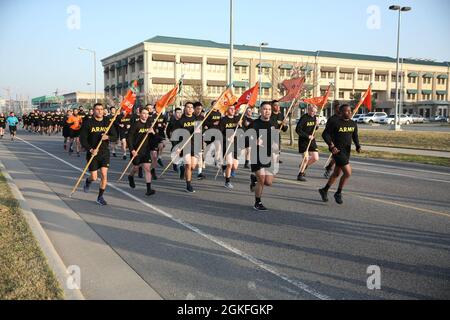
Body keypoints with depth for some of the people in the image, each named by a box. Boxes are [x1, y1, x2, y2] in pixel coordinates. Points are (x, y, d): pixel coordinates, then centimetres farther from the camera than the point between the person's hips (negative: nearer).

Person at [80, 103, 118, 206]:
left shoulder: (108, 122, 2)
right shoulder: (88, 123, -5)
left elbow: (115, 137, 1)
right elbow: (82, 139, -6)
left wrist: (108, 137, -21)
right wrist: (90, 150, -17)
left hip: (104, 152, 2)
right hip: (92, 153, -2)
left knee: (104, 174, -8)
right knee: (94, 177, 2)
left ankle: (100, 197, 7)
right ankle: (88, 181, 40)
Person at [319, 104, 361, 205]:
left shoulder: (353, 124, 7)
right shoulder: (336, 123, -12)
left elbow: (355, 137, 18)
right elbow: (325, 134, -10)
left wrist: (358, 147, 1)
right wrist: (331, 146, -21)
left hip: (347, 152, 7)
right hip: (338, 151, -7)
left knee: (337, 174, 16)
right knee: (348, 173, -13)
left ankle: (324, 190, 34)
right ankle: (338, 193, 6)